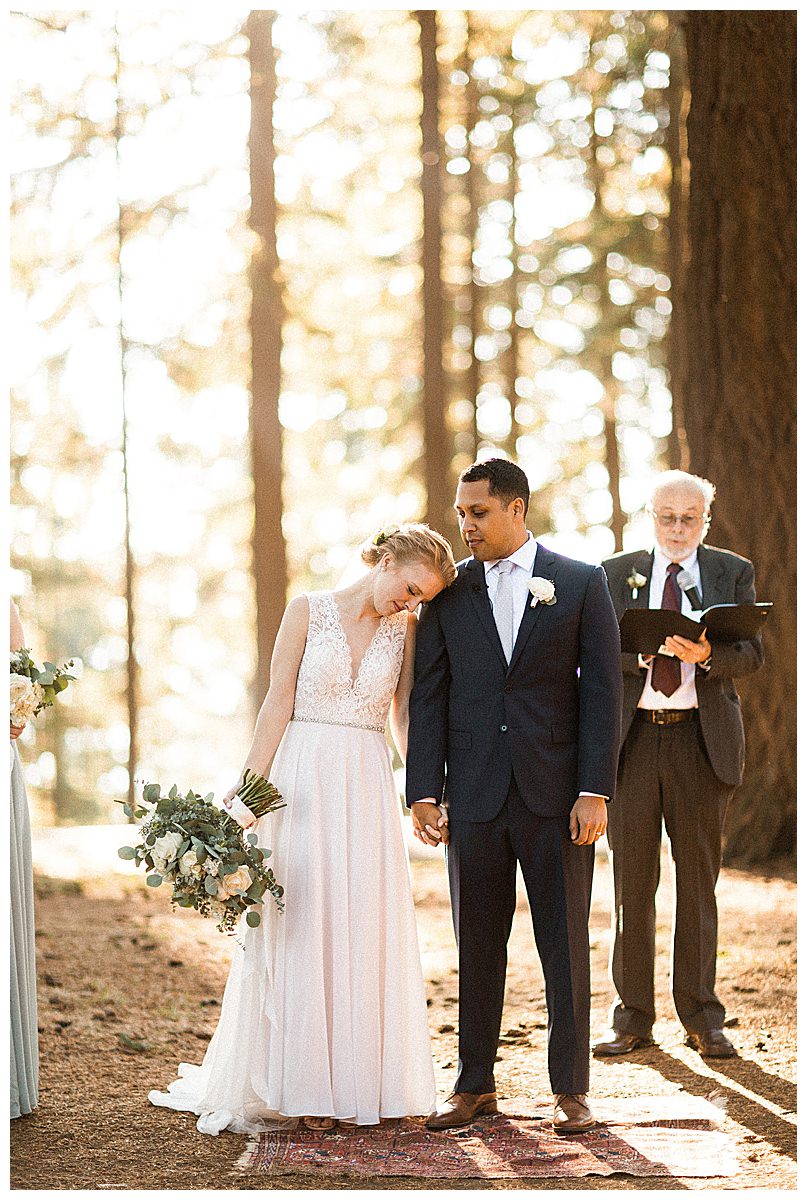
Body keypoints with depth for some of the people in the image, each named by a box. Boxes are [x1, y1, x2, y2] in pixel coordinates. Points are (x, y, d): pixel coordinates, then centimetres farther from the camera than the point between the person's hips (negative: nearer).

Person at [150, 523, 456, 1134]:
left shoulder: (404, 628, 7)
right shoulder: (308, 611, -1)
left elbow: (405, 716, 11)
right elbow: (279, 703, -3)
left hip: (369, 787, 3)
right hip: (302, 780, -3)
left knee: (366, 932, 2)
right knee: (299, 929, -1)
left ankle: (357, 1078, 9)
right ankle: (303, 1084, 5)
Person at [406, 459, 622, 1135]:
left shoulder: (581, 584, 2)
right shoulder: (448, 592, 7)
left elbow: (602, 690, -1)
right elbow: (428, 695, 6)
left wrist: (595, 792, -8)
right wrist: (424, 793, -2)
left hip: (556, 794, -2)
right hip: (475, 798, 2)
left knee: (566, 944, 4)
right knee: (478, 945, 7)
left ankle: (571, 1090, 13)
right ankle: (475, 1085, 16)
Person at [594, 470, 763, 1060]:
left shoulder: (733, 573, 9)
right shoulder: (617, 573, 11)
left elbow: (752, 652, -1)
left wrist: (706, 652, -21)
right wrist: (644, 649, -17)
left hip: (703, 739, 0)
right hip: (633, 738, 1)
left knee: (699, 880, 3)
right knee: (632, 883, 2)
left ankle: (702, 1018, 9)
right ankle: (634, 1017, 9)